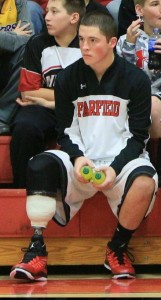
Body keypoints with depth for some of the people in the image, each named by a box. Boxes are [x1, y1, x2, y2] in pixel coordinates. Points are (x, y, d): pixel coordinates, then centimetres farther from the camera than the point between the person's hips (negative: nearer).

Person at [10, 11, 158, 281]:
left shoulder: (136, 80, -3)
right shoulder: (67, 79, 2)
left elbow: (138, 136, -3)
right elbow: (65, 132, 4)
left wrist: (115, 168, -20)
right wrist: (77, 158, -18)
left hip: (121, 160, -2)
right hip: (80, 161, 2)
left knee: (144, 182, -35)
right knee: (40, 166, -28)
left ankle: (118, 249, -9)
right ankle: (36, 252, -25)